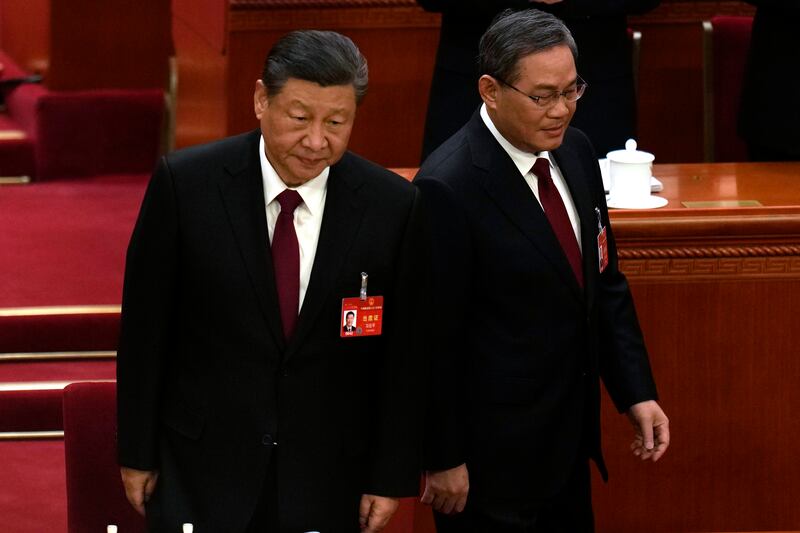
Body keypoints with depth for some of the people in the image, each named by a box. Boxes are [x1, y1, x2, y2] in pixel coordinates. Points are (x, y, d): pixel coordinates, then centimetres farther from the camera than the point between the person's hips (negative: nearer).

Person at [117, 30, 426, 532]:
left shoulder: (392, 204, -7)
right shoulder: (185, 184, -10)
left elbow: (403, 356, 0)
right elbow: (145, 328, -2)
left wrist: (392, 476, 2)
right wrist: (137, 453, 1)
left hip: (328, 485, 1)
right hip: (203, 470, -1)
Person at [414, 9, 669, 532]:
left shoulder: (576, 152, 2)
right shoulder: (447, 189, -21)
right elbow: (435, 338, -17)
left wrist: (637, 392, 6)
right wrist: (444, 460, -13)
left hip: (568, 438, 7)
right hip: (493, 455, -7)